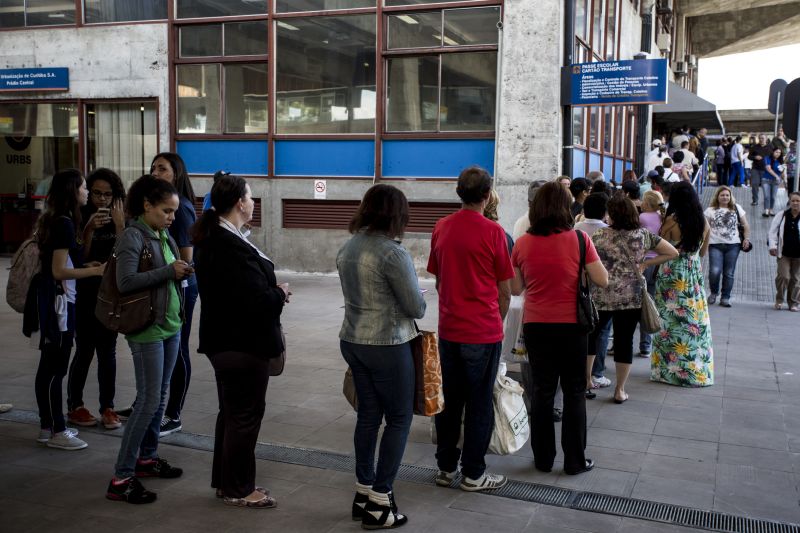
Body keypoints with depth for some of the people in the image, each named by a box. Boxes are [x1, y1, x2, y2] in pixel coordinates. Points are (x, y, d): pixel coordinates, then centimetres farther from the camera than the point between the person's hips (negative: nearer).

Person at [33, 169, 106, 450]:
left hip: (52, 298, 10)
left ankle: (47, 426, 23)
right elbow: (59, 271, -19)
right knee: (56, 367, -3)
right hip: (59, 299, -10)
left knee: (49, 365, 14)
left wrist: (86, 266, 10)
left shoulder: (53, 220, 12)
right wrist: (96, 271, -16)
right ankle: (57, 432, 5)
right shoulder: (64, 223, -17)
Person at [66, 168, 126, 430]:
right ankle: (74, 407, 16)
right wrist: (90, 229, -22)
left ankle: (107, 408, 15)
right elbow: (79, 258, -10)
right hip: (85, 293, -2)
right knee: (85, 351, 1)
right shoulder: (81, 217, -5)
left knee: (107, 351, 7)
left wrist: (119, 225, -17)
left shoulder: (121, 219, 2)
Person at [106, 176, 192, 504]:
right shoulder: (132, 237, -12)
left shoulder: (165, 237, 10)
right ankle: (121, 478, 1)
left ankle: (147, 457, 30)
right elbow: (125, 282, -22)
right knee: (148, 401, -6)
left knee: (160, 397, 15)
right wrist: (169, 271, -21)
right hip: (147, 329, -8)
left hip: (171, 326, 8)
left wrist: (183, 272, -2)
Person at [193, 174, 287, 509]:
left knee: (231, 412, 21)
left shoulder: (210, 238, 7)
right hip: (244, 343, -10)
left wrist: (272, 292, 3)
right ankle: (238, 490, 18)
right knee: (245, 415, 4)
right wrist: (281, 294, -8)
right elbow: (258, 299, -27)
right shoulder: (232, 247, -25)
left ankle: (225, 481, 33)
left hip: (223, 340, 10)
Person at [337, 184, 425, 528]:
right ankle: (378, 502, 8)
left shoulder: (347, 248, 5)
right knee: (399, 419, 5)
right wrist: (412, 307, 8)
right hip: (387, 345, -7)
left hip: (352, 341, 7)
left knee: (368, 416, 15)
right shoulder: (392, 252, -19)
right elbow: (417, 307, -13)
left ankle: (364, 493, 24)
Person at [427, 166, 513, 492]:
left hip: (448, 329, 5)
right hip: (483, 332, -5)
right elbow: (505, 291, -6)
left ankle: (446, 467, 24)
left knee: (449, 399, 14)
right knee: (479, 403, 6)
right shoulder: (492, 232, -12)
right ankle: (473, 474, 14)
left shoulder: (441, 228, 4)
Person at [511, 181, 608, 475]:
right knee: (574, 392, 10)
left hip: (536, 325, 2)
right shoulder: (579, 239, -11)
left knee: (542, 391, 13)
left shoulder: (523, 244, -4)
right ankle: (575, 461, 17)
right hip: (571, 324, -2)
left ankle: (543, 458, 21)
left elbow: (515, 288, 4)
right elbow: (602, 280, -6)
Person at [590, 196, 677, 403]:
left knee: (589, 335, 17)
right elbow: (672, 253, 8)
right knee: (625, 341, 8)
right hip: (632, 298, 1)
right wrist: (645, 263, 8)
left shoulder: (599, 235, -4)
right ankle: (620, 390, 16)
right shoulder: (644, 235, 2)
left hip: (602, 297, -1)